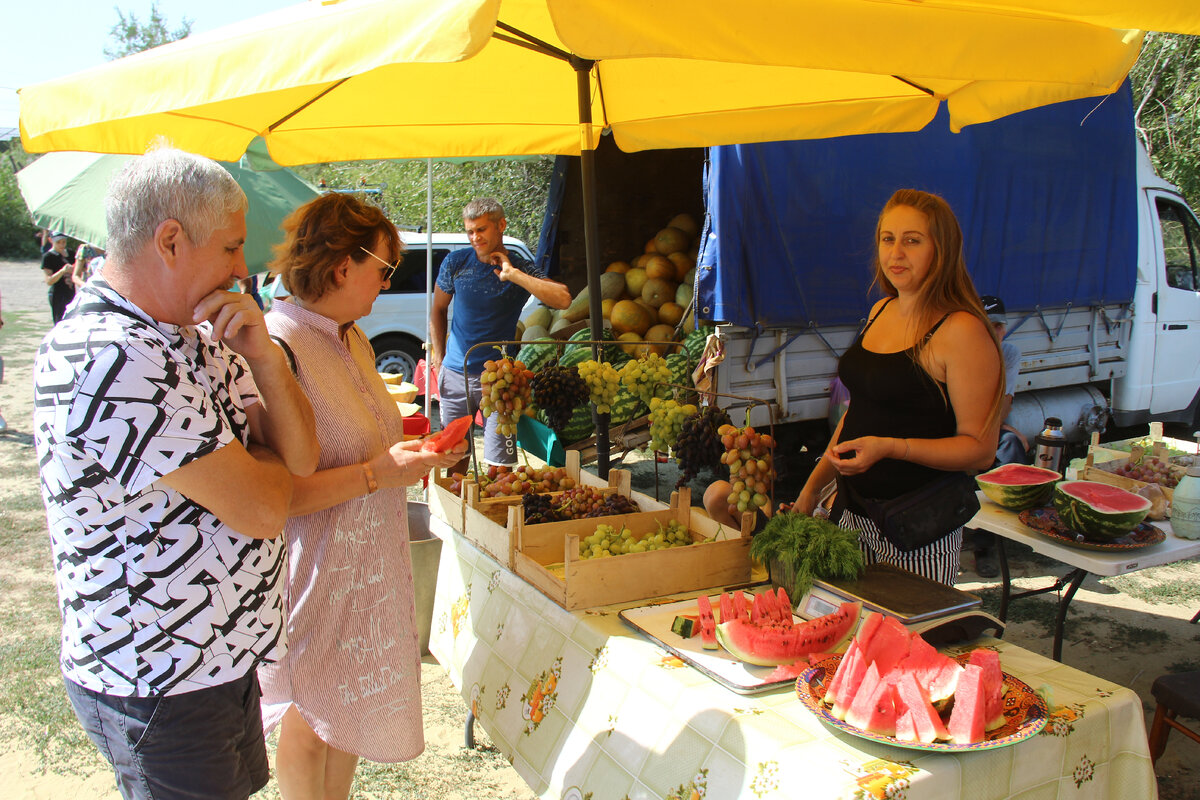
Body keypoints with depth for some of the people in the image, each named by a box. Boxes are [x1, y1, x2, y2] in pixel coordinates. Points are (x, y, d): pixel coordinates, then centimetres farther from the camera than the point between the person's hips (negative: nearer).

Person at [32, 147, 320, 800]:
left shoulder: (196, 336, 4)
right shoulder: (111, 359, -27)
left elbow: (300, 459, 3)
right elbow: (261, 509, -25)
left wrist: (264, 356, -13)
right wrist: (262, 454, -2)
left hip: (217, 662, 9)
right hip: (159, 690, -9)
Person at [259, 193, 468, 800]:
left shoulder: (353, 339, 7)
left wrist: (415, 453, 6)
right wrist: (375, 475, -26)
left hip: (367, 562, 8)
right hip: (315, 570, -8)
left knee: (351, 706, 21)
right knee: (313, 718, 12)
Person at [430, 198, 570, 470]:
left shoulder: (520, 269, -7)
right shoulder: (456, 262, 1)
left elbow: (563, 300, -25)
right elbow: (438, 309, 16)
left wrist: (512, 274, -23)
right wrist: (438, 355, 12)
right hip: (455, 373, 2)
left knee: (500, 461, -2)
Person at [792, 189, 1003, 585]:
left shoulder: (962, 330, -14)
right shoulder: (881, 312, 9)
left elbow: (979, 447, -14)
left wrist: (889, 447, -26)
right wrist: (812, 488, 17)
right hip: (853, 511, 7)